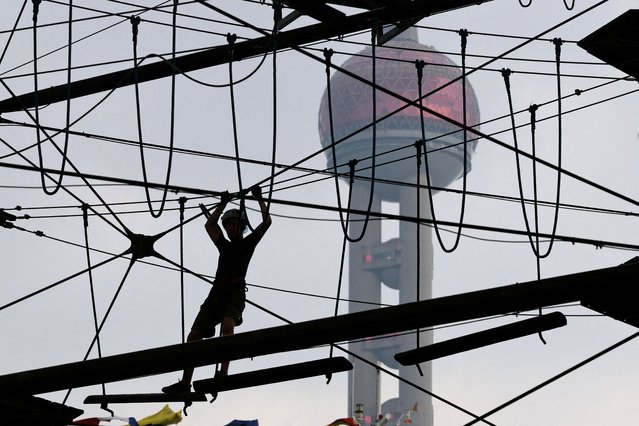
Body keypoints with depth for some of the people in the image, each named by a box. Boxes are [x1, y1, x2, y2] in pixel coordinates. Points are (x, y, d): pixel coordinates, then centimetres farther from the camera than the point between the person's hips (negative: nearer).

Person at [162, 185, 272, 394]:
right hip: (216, 294, 6)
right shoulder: (225, 246, 29)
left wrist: (259, 199, 17)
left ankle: (223, 372, -48)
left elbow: (267, 221, 8)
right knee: (194, 336, -6)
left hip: (235, 294, -6)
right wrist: (223, 203, 35)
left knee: (227, 324, -36)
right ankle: (185, 383, -9)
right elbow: (209, 224, 33)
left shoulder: (248, 243, 15)